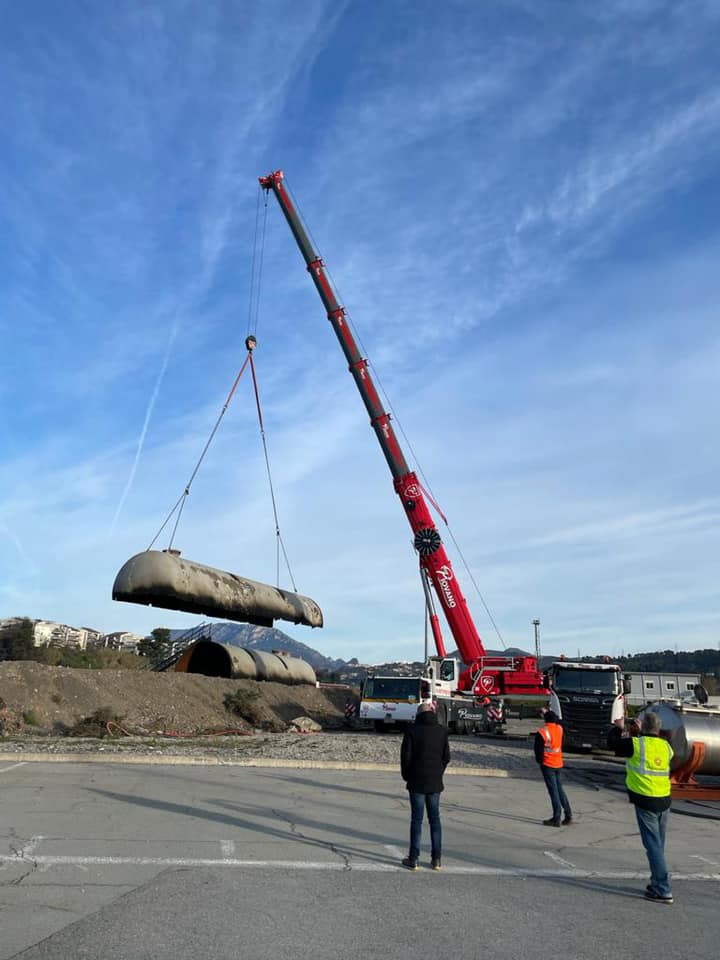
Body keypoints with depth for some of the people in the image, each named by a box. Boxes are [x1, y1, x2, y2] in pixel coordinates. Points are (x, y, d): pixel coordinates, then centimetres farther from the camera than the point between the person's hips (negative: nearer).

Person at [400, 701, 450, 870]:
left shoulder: (412, 730, -9)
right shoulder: (442, 731, 0)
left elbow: (405, 755, -8)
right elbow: (446, 756, 2)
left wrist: (406, 776, 7)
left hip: (417, 781, -3)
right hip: (435, 782, 3)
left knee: (416, 819, 4)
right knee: (435, 819, 12)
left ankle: (413, 859, 8)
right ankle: (437, 859, 15)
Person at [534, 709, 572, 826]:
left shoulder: (542, 732, -17)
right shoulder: (559, 728, -1)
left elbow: (538, 749, -13)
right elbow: (557, 722, 24)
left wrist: (539, 760, 4)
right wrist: (548, 713, 27)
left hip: (548, 765, -6)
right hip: (559, 764, 6)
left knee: (553, 791, -1)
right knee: (560, 789, 16)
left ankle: (557, 818, 2)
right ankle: (568, 816, 19)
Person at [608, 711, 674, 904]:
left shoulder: (636, 744, -13)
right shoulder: (666, 746, 4)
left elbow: (612, 743, 0)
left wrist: (618, 727, 16)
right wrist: (638, 734, 25)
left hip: (646, 802, -6)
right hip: (664, 801, 6)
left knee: (653, 845, -3)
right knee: (659, 844, 18)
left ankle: (663, 890, -3)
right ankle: (657, 882, 29)